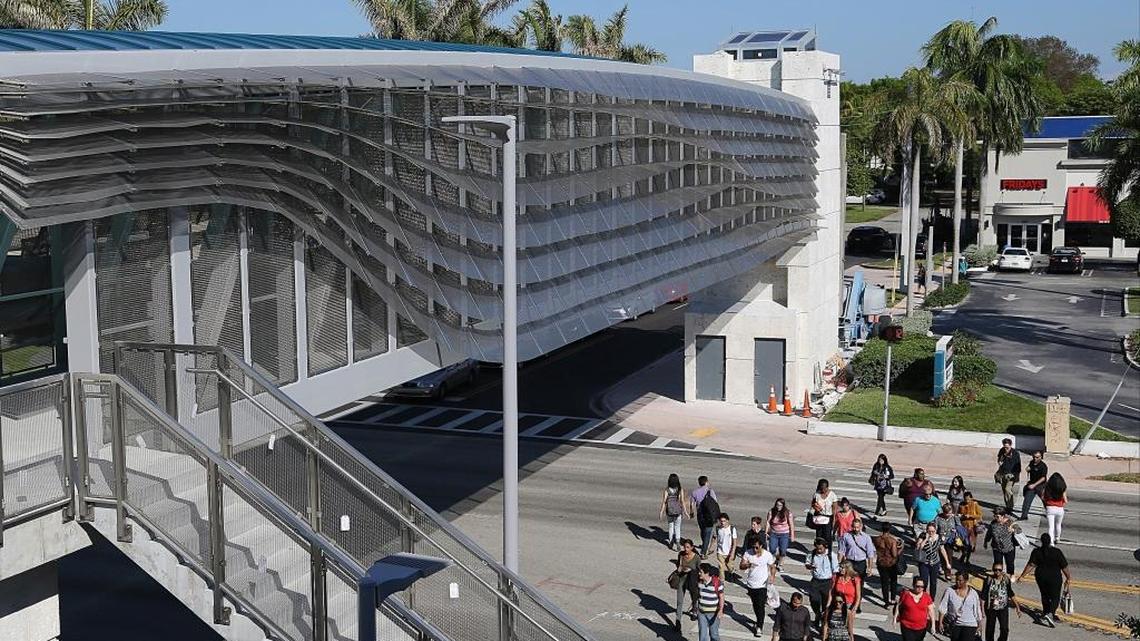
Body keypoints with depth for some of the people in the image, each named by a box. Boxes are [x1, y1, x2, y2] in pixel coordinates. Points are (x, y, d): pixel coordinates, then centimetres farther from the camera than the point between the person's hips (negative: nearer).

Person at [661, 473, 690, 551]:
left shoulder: (667, 490, -11)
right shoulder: (680, 490, -10)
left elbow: (664, 501, -10)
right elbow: (682, 501, -10)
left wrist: (662, 512, -1)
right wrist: (685, 511, -3)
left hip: (669, 511, 0)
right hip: (678, 511, 0)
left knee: (671, 527, 19)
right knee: (677, 527, 15)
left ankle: (671, 543, 27)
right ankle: (677, 541, -3)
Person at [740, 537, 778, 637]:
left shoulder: (767, 555, -12)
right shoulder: (748, 553, -9)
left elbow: (772, 567, -1)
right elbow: (741, 566, -7)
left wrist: (772, 576, -20)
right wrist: (748, 565, -28)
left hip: (762, 585, -3)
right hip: (751, 584, 3)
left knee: (760, 606, -6)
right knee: (755, 605, 17)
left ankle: (759, 627, 2)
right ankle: (760, 622, 37)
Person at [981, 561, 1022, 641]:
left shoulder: (1006, 580, -4)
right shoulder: (989, 580, -10)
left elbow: (1011, 594, 8)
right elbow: (983, 596, -6)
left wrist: (1017, 607, 6)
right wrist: (982, 610, -10)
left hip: (1003, 608, 1)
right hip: (991, 609, -1)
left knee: (1005, 630, -8)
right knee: (990, 629, 11)